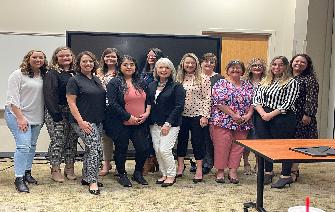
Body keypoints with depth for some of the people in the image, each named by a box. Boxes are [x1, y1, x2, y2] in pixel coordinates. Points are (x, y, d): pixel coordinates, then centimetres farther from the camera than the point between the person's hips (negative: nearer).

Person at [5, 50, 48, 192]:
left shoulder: (43, 76, 9)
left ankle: (27, 172, 25)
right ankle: (19, 179, -8)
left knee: (32, 145, 11)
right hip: (18, 115, -6)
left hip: (36, 117, 6)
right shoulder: (18, 74, -8)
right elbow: (13, 98, -12)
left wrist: (43, 117, 6)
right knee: (23, 145, -13)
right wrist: (20, 118, -18)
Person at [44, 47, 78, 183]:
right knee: (58, 141, -4)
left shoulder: (75, 73, 13)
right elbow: (49, 94, -12)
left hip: (73, 112, 5)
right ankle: (55, 170, 7)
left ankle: (69, 168, 19)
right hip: (57, 112, -5)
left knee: (72, 140, 8)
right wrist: (56, 113, -18)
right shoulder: (52, 73, -4)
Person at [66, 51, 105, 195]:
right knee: (96, 149, -14)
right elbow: (71, 103, -11)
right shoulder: (74, 80, -6)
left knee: (91, 149, 15)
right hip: (84, 122, -8)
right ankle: (92, 182, -6)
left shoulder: (96, 80, 14)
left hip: (98, 121, 8)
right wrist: (81, 121, -19)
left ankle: (86, 178, 27)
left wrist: (102, 118, 12)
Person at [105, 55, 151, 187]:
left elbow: (148, 100, 16)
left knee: (143, 148, 0)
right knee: (121, 149, 7)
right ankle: (122, 175, 25)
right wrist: (129, 117, -16)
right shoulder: (114, 83, -6)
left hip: (140, 123, 4)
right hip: (121, 124, -4)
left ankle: (138, 173, 22)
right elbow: (112, 104, -15)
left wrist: (146, 113, -3)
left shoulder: (141, 83, 12)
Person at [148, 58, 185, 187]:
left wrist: (168, 123, -16)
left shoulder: (176, 87, -5)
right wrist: (149, 120, 3)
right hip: (154, 124, 6)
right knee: (157, 150, 5)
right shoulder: (151, 86, 11)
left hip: (170, 124, -5)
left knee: (164, 149, -11)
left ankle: (171, 175, 7)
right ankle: (164, 174, 21)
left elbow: (179, 107, -11)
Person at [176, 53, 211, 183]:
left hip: (197, 115, -4)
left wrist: (205, 115, -11)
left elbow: (207, 98, -6)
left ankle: (199, 169, 12)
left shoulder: (203, 79, -4)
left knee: (197, 141, 3)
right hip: (182, 115, 4)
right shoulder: (178, 79, 7)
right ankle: (180, 165, 26)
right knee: (181, 140, 13)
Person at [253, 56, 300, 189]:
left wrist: (271, 114, -16)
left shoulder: (292, 82, -2)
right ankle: (268, 172, 27)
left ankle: (286, 176, 9)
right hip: (262, 117, 5)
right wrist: (262, 113, -9)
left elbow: (288, 103, -10)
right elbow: (256, 99, 8)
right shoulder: (264, 81, 15)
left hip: (282, 118, -5)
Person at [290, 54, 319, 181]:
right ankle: (292, 168, 21)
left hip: (301, 117, -5)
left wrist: (308, 114, -17)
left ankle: (293, 171, 4)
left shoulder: (310, 79, -3)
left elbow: (312, 98, -10)